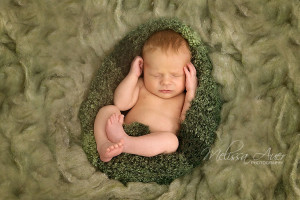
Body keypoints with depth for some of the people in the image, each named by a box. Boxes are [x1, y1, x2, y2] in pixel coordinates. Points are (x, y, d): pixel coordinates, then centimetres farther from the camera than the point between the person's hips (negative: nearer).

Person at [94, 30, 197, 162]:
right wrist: (133, 75, 5)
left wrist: (191, 92, -7)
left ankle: (125, 143, -45)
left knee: (171, 140, -33)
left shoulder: (184, 98, 13)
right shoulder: (141, 87, 17)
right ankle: (104, 145, -35)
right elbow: (120, 104, 2)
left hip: (153, 146, -2)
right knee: (108, 110, -13)